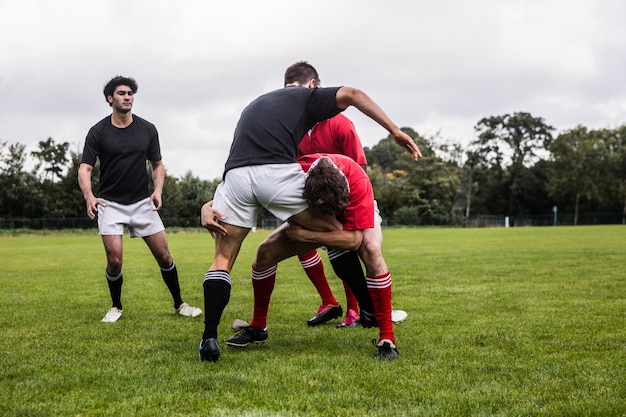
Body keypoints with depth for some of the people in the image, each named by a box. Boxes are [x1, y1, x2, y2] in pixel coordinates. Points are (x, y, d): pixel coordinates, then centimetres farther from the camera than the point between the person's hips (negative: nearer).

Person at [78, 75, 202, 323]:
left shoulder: (148, 130, 0)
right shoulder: (98, 132, -6)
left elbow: (157, 165, 10)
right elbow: (85, 168, -11)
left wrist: (158, 189, -9)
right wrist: (89, 196, -30)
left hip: (142, 202, 2)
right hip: (110, 203, -2)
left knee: (164, 256, 0)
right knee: (114, 260, -13)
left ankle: (179, 304, 19)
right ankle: (116, 307, 13)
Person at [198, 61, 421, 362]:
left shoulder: (255, 104, 38)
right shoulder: (308, 96, 21)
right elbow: (351, 94, 4)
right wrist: (395, 131, 4)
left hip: (235, 175, 4)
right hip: (278, 173, -4)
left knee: (222, 259, 13)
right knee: (335, 232, 12)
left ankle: (209, 337, -2)